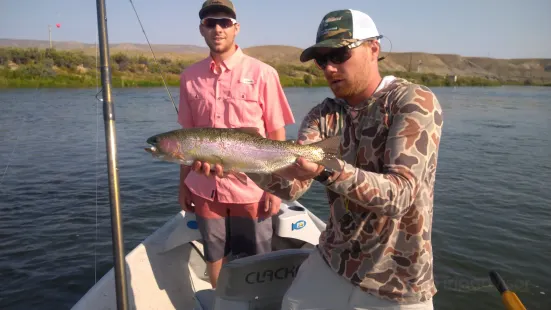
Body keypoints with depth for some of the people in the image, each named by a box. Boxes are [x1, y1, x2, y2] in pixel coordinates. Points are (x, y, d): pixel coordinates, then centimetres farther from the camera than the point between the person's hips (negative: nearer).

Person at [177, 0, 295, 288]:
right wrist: (183, 184, 10)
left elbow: (276, 135, -4)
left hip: (252, 189, -2)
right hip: (205, 189, 3)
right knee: (215, 260, 18)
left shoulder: (263, 74, -7)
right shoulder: (190, 76, 2)